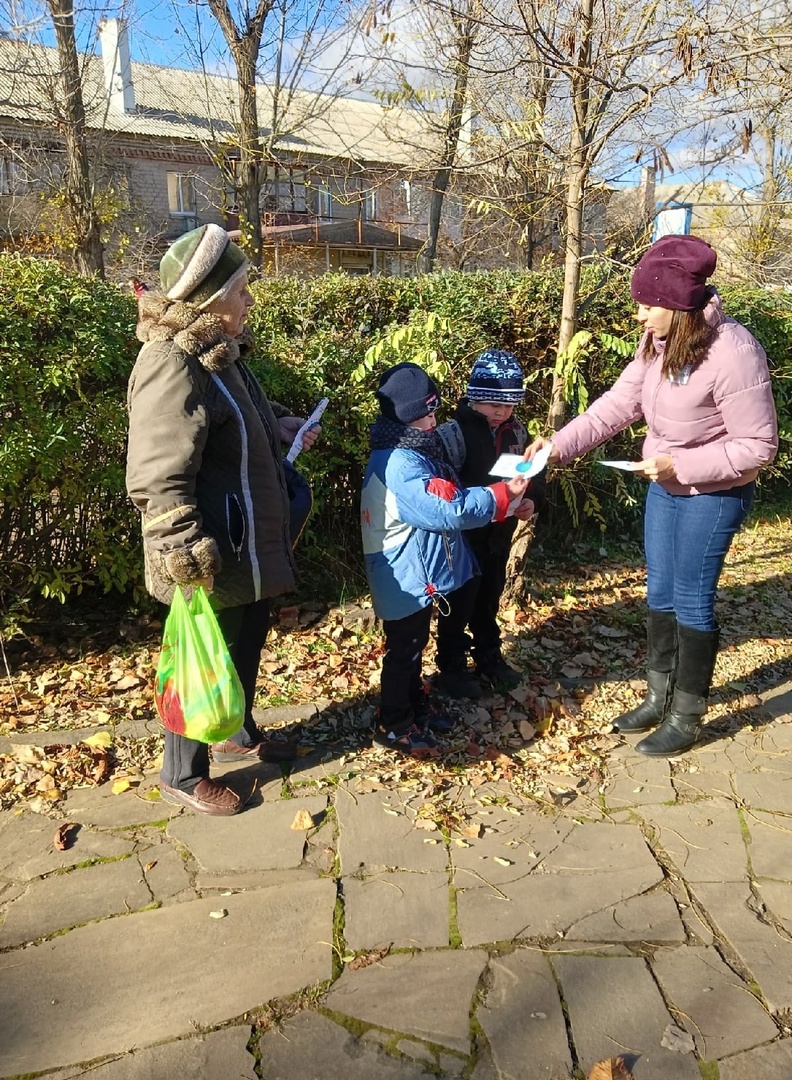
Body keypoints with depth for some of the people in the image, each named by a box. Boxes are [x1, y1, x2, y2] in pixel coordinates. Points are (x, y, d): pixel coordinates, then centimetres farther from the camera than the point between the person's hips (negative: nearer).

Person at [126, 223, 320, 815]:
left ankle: (240, 733, 48)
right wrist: (188, 562, -30)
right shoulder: (173, 366, -25)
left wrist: (279, 421, 11)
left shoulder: (219, 350, 7)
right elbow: (159, 480, -29)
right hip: (215, 556, -10)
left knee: (250, 637, 24)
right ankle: (183, 775, 29)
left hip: (248, 544, 10)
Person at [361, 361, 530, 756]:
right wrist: (502, 495, -20)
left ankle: (415, 709, 40)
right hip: (404, 578, -10)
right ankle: (393, 726, 21)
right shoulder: (398, 464, -27)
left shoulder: (415, 451, 7)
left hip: (418, 574, 10)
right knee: (403, 651, 5)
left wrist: (504, 500, 6)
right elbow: (448, 511, -29)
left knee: (415, 645, 23)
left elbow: (447, 499, 14)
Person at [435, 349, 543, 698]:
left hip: (500, 534, 6)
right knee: (459, 602, 6)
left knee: (490, 598, 21)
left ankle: (489, 657, 38)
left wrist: (530, 500, -11)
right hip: (463, 535, -6)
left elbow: (534, 474, 9)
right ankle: (451, 667, 22)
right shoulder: (454, 433, -19)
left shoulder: (517, 432, 0)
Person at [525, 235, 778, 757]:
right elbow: (621, 402, 0)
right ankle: (660, 697, 35)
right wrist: (560, 443, -10)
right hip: (665, 487, 7)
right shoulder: (659, 340, -5)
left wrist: (680, 464, -25)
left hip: (713, 496, -7)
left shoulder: (733, 353, -27)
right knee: (660, 594, 16)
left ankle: (687, 717, 23)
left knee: (691, 602, 4)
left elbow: (758, 446, -22)